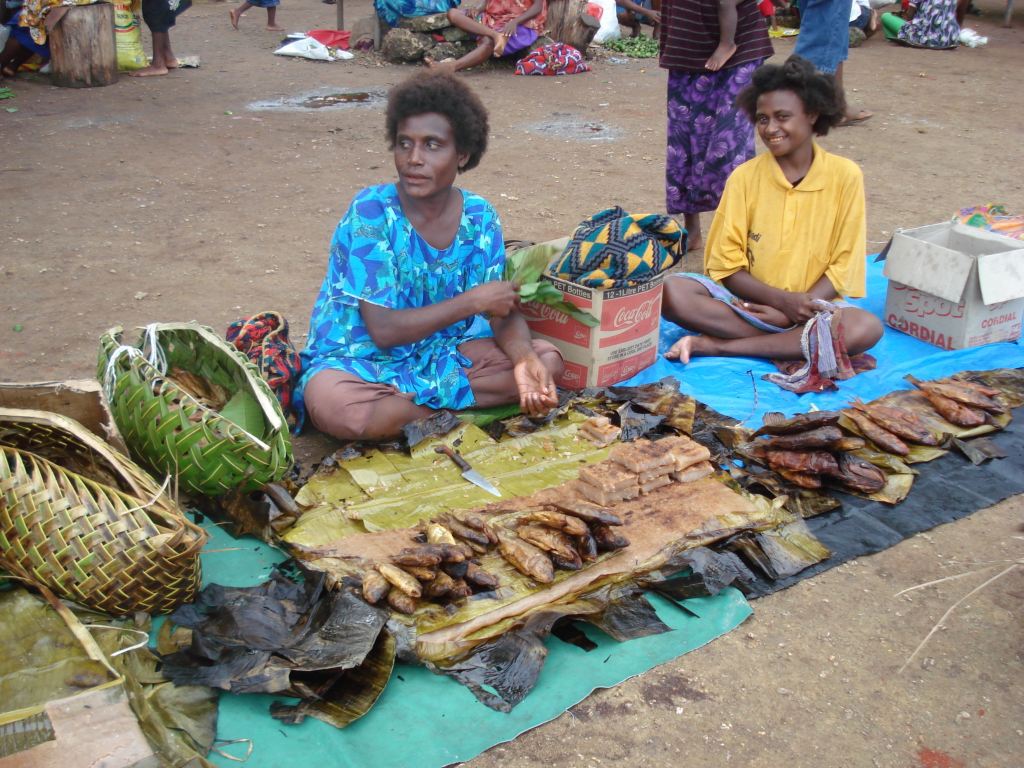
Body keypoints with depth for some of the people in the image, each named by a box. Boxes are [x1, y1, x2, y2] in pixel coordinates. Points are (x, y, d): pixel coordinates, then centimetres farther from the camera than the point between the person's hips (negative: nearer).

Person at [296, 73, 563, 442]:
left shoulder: (479, 217, -5)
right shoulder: (372, 212, -19)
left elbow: (504, 312, -5)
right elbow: (383, 331, -22)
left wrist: (525, 360, -27)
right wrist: (472, 302, -21)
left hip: (438, 353, 5)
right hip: (360, 359, -5)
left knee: (547, 358, -10)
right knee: (329, 400, -38)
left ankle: (396, 403, -12)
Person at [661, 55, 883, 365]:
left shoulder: (845, 176, -3)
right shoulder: (744, 177, -1)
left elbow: (842, 265, -3)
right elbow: (727, 267, -3)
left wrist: (793, 312, -16)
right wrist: (784, 300, -18)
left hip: (811, 308, 1)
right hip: (746, 301, 0)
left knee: (867, 328, -32)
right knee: (671, 292, -25)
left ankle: (714, 345, -27)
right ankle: (789, 344, -23)